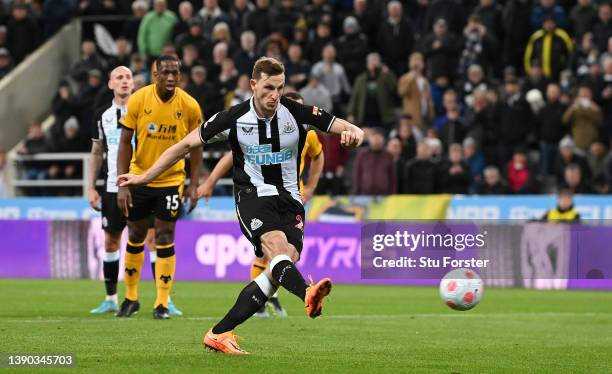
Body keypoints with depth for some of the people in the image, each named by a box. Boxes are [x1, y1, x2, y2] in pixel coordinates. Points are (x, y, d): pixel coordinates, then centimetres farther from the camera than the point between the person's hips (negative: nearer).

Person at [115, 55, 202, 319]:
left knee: (165, 238, -4)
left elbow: (195, 146, 1)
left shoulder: (190, 106, -11)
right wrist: (122, 185, -12)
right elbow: (125, 143, -7)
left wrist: (193, 186, -4)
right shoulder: (138, 100, -13)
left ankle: (162, 304, 2)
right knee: (136, 236, 9)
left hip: (171, 180, -1)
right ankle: (131, 298, 24)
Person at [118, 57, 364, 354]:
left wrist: (354, 134, -30)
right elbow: (187, 144, 4)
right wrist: (144, 176, 5)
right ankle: (308, 295, -64)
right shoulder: (234, 118, -7)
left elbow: (349, 129, -4)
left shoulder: (297, 113, -5)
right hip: (253, 194, -2)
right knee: (276, 244, -32)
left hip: (289, 198, 3)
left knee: (287, 261, -19)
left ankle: (219, 334, -12)